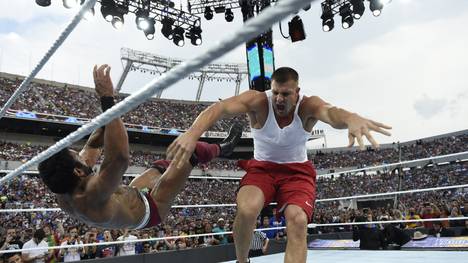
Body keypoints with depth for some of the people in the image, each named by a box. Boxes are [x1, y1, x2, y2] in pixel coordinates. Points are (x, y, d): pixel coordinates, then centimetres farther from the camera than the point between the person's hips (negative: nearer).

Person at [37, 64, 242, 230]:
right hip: (149, 211, -8)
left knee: (161, 165, 26)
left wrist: (105, 109, -11)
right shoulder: (92, 197, -44)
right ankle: (221, 149, 23)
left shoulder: (63, 196, -17)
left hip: (132, 199, 8)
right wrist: (107, 100, -58)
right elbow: (120, 158, -61)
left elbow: (92, 148, -6)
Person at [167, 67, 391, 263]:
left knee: (298, 221, -25)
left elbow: (329, 112, -44)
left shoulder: (308, 106, -20)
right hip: (261, 168, 0)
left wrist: (351, 119, -70)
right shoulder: (257, 101, -20)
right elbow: (220, 108, -37)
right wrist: (193, 133, -58)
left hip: (297, 171, 1)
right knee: (247, 209, -29)